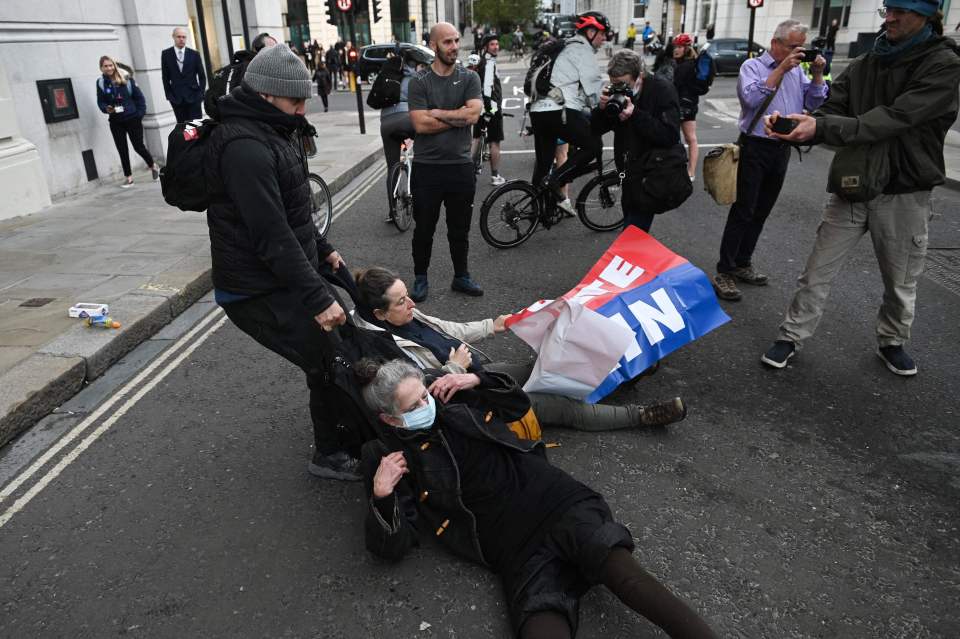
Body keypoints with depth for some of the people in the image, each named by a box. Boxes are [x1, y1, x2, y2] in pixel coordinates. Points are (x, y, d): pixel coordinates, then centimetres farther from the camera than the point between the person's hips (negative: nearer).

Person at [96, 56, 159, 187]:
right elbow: (100, 102, 3)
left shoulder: (126, 78, -3)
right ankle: (129, 177, 13)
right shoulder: (101, 82, 0)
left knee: (138, 146, 1)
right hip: (116, 122, 2)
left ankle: (153, 166, 28)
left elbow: (139, 96, 0)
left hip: (133, 119, -2)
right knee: (122, 150, 5)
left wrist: (141, 113, -7)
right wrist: (106, 108, -18)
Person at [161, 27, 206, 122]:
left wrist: (201, 93, -1)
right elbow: (165, 77, 7)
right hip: (176, 98, 0)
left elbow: (202, 76, 8)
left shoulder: (194, 54, 4)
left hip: (193, 96, 0)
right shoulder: (166, 54, 5)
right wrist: (169, 95, 0)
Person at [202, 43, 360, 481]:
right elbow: (272, 237, -28)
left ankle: (342, 426, 39)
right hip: (261, 293, -10)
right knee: (331, 361, -4)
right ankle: (330, 454, 17)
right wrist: (317, 298, -27)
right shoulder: (246, 147, -24)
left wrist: (321, 249, 20)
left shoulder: (270, 132, 11)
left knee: (338, 341, 19)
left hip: (285, 277, 10)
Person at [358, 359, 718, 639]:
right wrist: (381, 493, -16)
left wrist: (477, 380, 9)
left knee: (626, 576, -25)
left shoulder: (455, 406, 13)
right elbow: (390, 547, 3)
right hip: (517, 550, -2)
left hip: (556, 501, 3)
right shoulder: (391, 458, 5)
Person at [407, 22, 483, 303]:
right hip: (427, 167, -2)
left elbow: (474, 114, -13)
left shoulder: (469, 78, 4)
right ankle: (421, 278, 24)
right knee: (424, 229, 9)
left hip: (460, 166, 2)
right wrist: (458, 117, -9)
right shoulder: (419, 81, -2)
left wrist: (436, 113, -11)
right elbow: (420, 124, -14)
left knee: (460, 228, 14)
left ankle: (461, 276, 29)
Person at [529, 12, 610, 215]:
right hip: (559, 110, -9)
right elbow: (595, 88, -7)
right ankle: (556, 179, -8)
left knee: (543, 160, 16)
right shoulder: (582, 50, 0)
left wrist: (592, 113, 29)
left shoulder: (568, 49, 30)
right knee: (593, 145, 0)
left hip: (539, 109, 10)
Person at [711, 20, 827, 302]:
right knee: (742, 212, -7)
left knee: (760, 213, 11)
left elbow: (813, 103, 9)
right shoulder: (752, 66, -5)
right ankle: (724, 272, -3)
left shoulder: (797, 70, 12)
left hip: (782, 149, 6)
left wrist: (817, 75, -3)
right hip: (755, 147, -6)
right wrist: (781, 69, -20)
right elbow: (752, 98, -23)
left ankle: (742, 263, 22)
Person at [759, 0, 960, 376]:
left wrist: (821, 127, -31)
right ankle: (792, 337, 17)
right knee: (818, 271, 4)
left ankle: (892, 342, 36)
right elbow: (830, 112, -3)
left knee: (901, 282, 14)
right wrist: (792, 124, -25)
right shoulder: (865, 65, 5)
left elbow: (894, 119, -22)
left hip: (904, 194, -3)